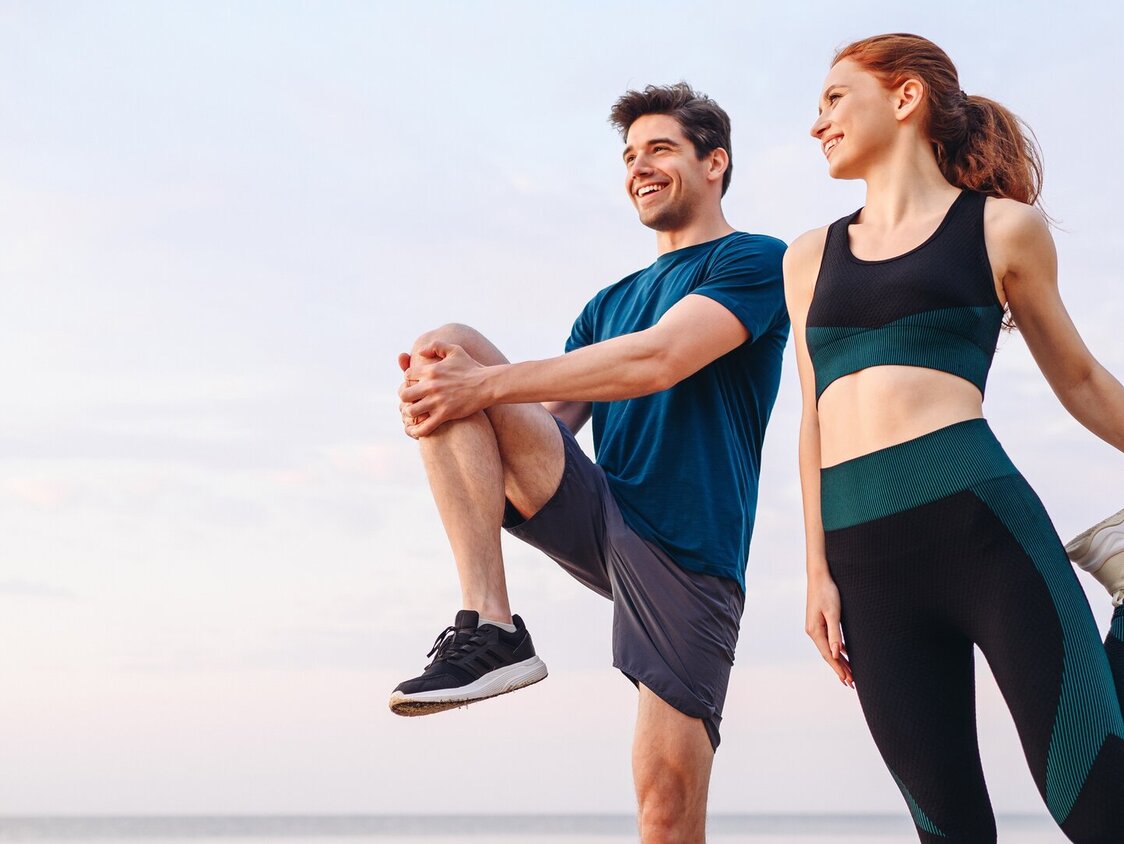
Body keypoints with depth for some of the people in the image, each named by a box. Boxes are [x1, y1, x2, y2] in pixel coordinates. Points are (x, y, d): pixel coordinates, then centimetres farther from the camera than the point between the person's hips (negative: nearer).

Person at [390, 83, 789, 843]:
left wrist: (486, 386, -18)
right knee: (446, 348, -13)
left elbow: (657, 360, -15)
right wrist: (446, 400, -8)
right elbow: (548, 424, 15)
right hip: (596, 516, 5)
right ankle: (490, 628, -24)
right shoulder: (610, 305, 24)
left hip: (687, 550, -5)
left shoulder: (756, 261, 2)